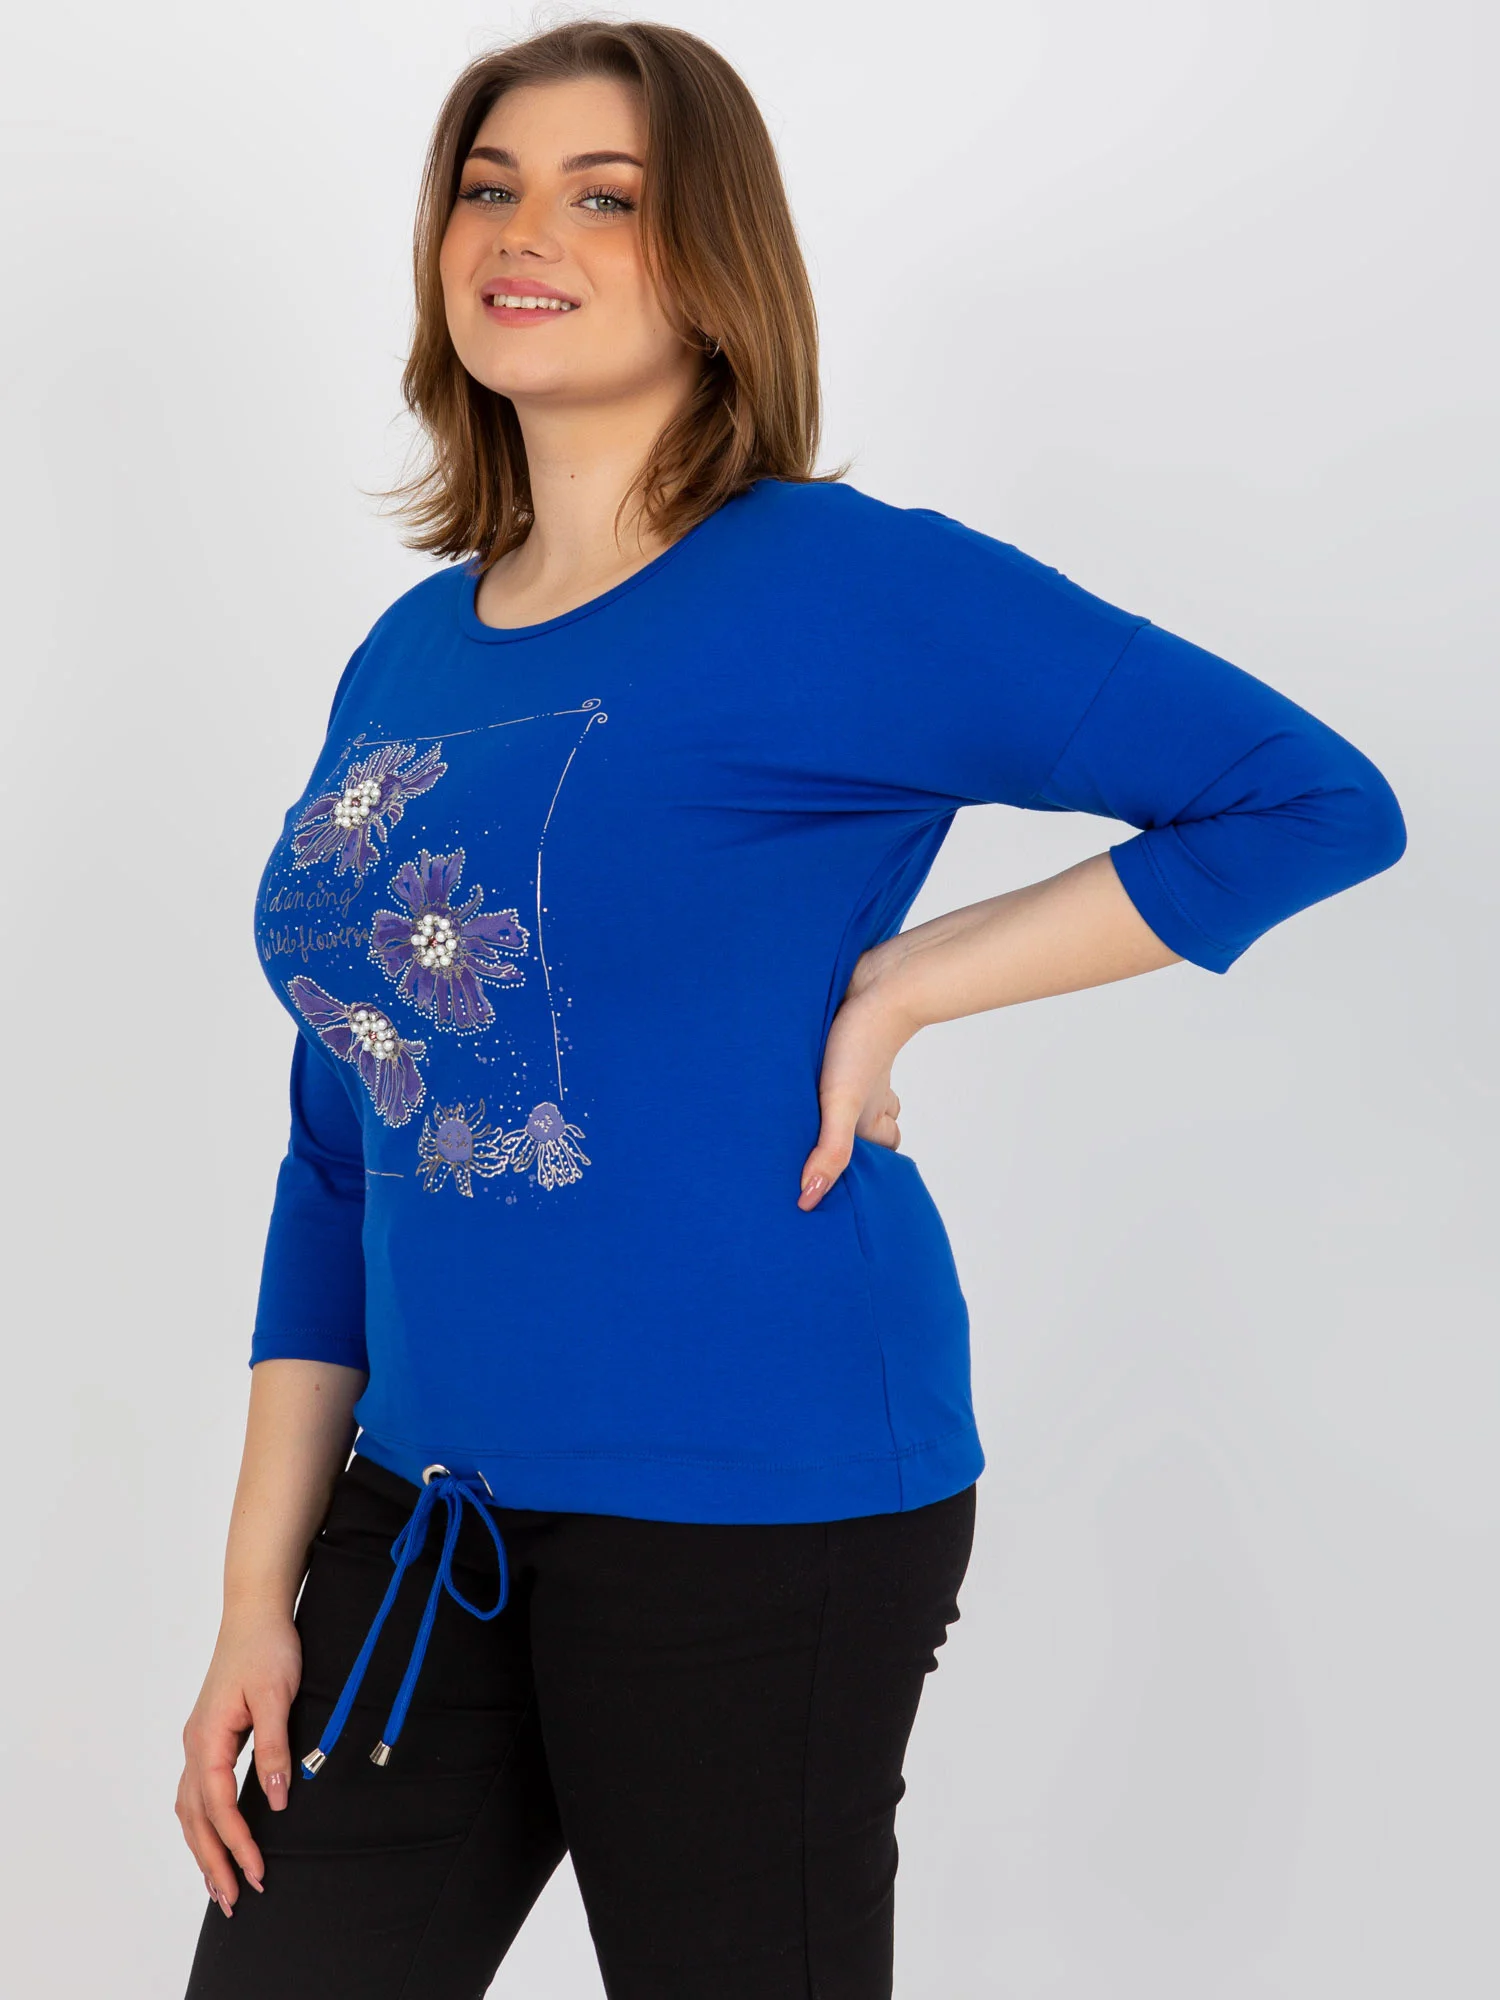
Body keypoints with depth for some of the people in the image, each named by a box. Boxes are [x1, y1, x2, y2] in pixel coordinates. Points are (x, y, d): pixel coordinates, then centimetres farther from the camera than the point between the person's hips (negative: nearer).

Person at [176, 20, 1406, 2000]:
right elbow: (340, 1156, 13)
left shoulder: (842, 589, -9)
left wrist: (897, 989, -14)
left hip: (754, 1501, -6)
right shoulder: (407, 660, 10)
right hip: (432, 1505, 6)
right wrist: (260, 1593, 10)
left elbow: (1317, 799, -12)